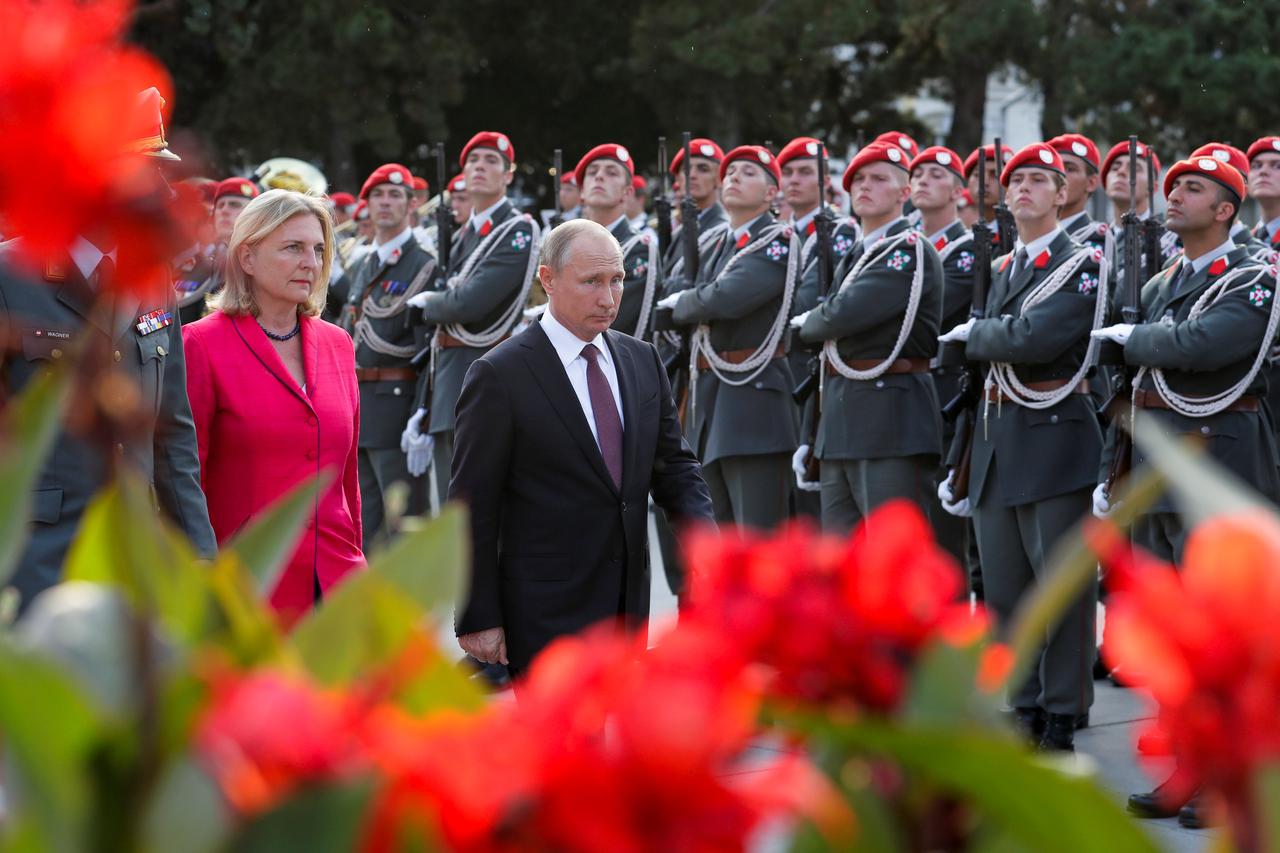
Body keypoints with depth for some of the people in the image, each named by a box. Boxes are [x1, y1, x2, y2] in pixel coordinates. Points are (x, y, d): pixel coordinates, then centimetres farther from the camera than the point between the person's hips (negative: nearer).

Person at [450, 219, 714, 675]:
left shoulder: (642, 360, 10)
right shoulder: (499, 375, -9)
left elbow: (673, 463, 15)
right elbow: (473, 506, -8)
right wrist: (479, 619, -10)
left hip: (629, 604, 6)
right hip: (546, 616, -6)